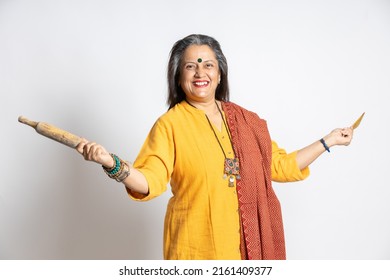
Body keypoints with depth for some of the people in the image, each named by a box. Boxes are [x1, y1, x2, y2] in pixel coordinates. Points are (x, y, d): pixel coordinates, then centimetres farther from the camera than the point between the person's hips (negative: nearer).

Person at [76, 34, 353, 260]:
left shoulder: (247, 120, 8)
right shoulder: (170, 124, -6)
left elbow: (280, 165, 15)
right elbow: (151, 181, -16)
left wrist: (327, 141, 19)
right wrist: (112, 163, -34)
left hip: (248, 243, 4)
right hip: (198, 245, -4)